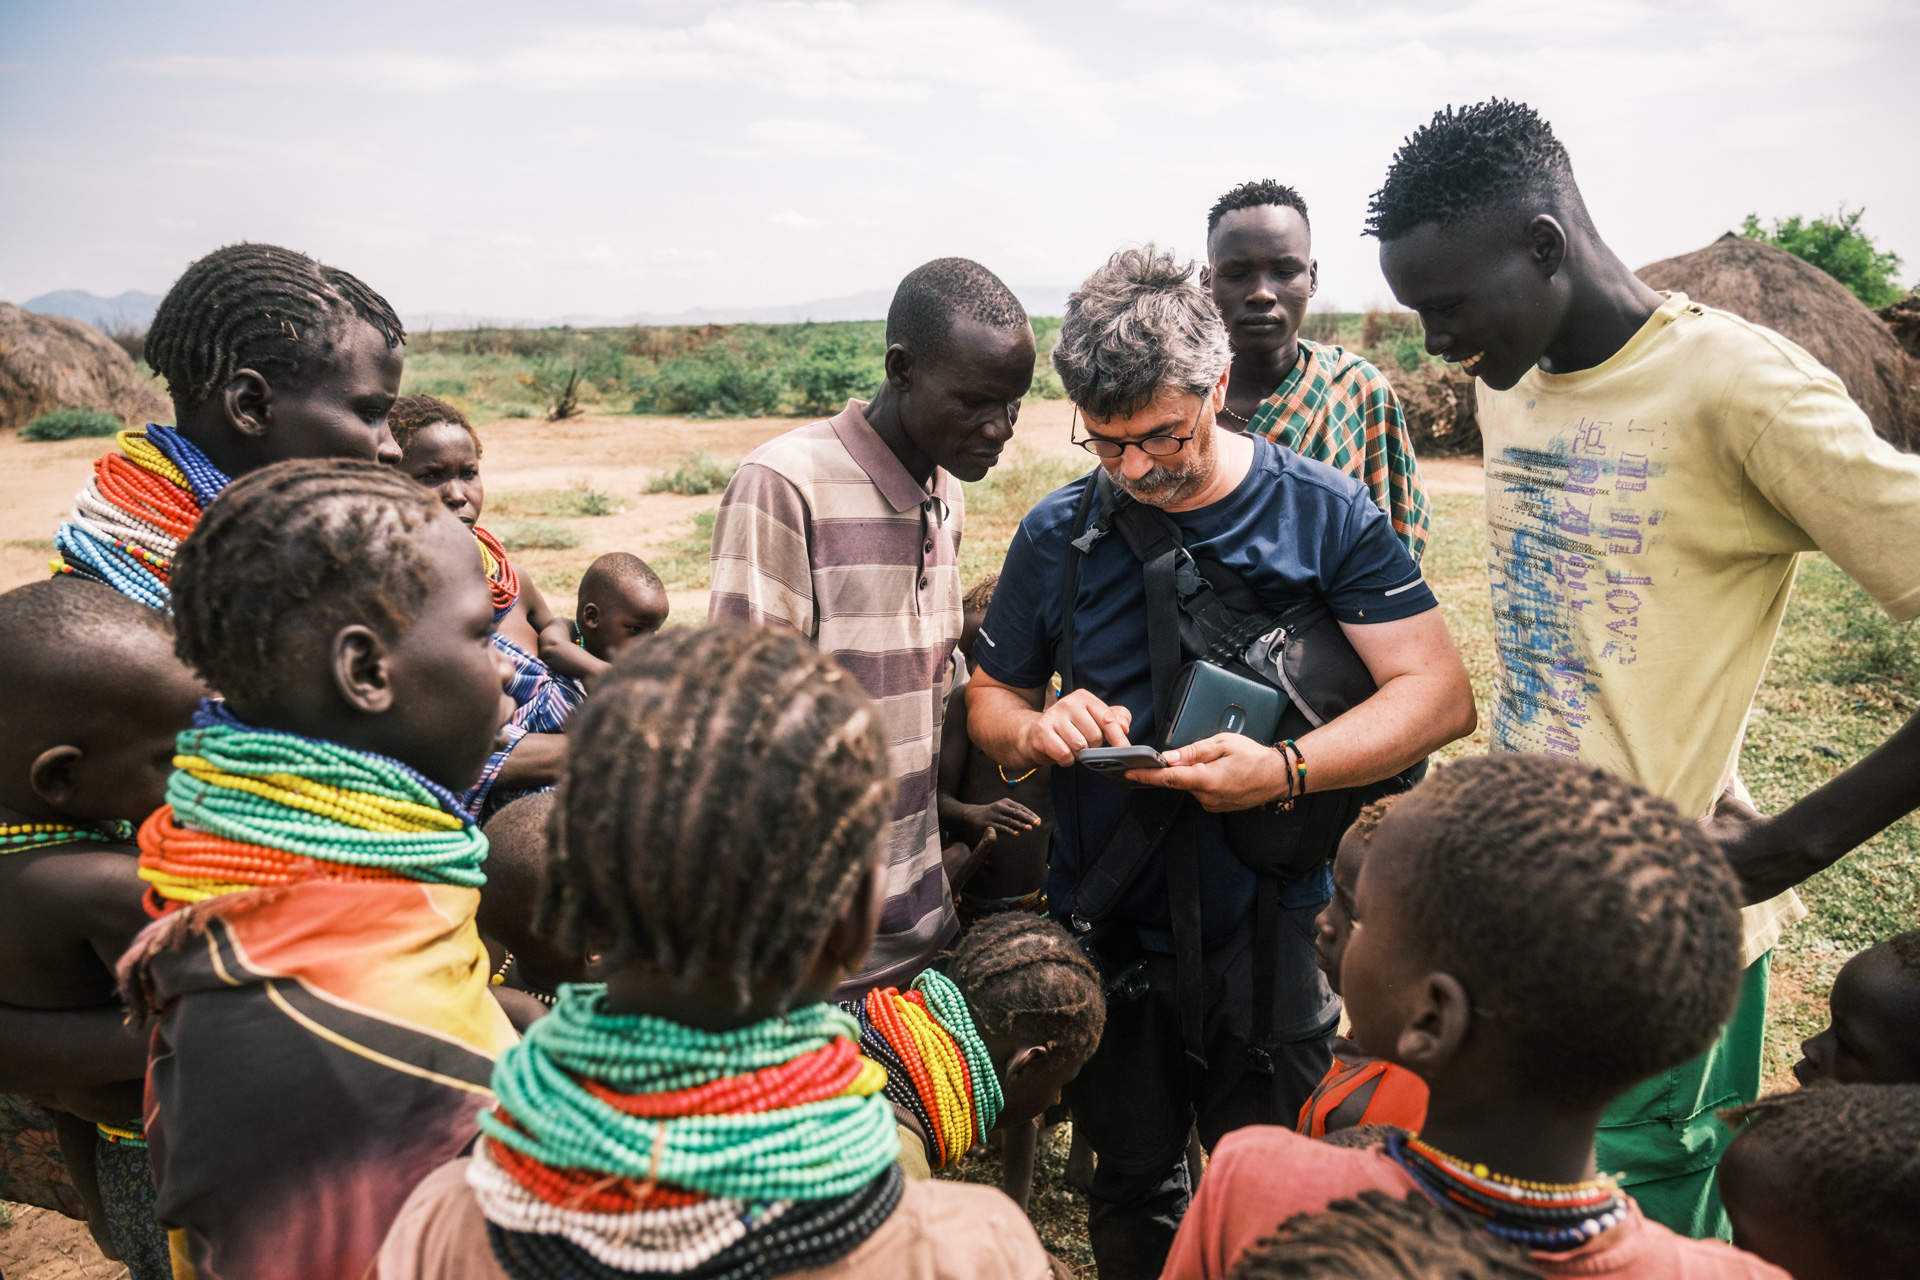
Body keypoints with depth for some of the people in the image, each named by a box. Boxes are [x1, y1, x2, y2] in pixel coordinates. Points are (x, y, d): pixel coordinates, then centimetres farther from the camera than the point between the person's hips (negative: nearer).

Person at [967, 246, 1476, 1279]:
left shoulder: (1324, 514, -7)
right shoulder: (1058, 534, -1)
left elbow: (1439, 695, -11)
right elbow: (989, 696, 10)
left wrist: (1286, 770, -26)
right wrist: (1034, 728, -14)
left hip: (1266, 933, -2)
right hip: (1104, 933, 2)